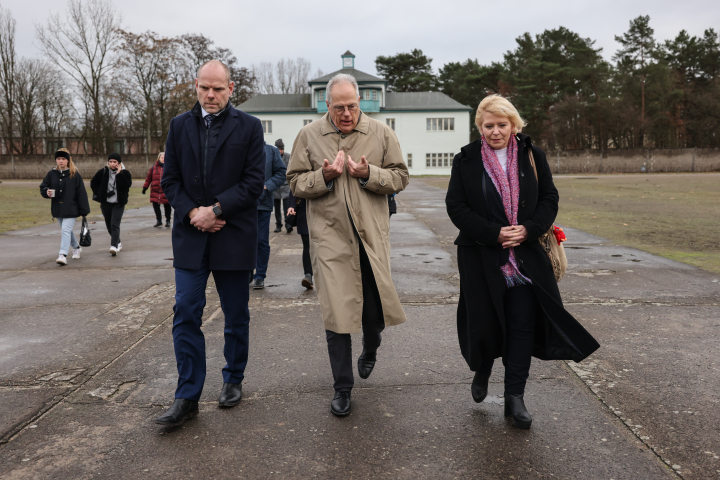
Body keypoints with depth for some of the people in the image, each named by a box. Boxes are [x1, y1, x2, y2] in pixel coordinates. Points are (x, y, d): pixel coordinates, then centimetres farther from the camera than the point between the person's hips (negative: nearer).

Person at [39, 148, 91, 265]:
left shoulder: (75, 174, -5)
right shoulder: (51, 174, 5)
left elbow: (81, 193, -5)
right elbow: (43, 188, 13)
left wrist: (84, 210, -7)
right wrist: (47, 192, -13)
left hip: (71, 209, -5)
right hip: (57, 208, 5)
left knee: (66, 230, -15)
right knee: (66, 231, 18)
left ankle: (63, 255, -18)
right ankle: (77, 248, 40)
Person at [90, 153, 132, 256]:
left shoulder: (125, 173, -3)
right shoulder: (103, 172, 3)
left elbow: (127, 185, -19)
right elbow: (93, 183, 13)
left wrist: (119, 174, -20)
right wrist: (99, 194, 2)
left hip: (118, 203, -3)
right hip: (106, 203, 4)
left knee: (115, 225, -15)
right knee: (109, 225, 12)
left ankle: (114, 246, -21)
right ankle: (118, 243, 31)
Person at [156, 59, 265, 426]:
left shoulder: (249, 127, 2)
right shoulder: (180, 126, 11)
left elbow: (255, 180, -6)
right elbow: (170, 180, 8)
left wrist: (215, 210, -14)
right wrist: (192, 212, -10)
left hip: (233, 235, -2)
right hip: (191, 235, 2)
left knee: (236, 316, 9)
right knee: (186, 313, -3)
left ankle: (233, 380, 29)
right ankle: (187, 397, 6)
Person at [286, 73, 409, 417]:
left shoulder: (381, 133, 6)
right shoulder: (309, 136, 5)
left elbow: (399, 178, 5)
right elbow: (295, 183, 5)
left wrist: (368, 174, -13)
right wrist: (324, 177, -13)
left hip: (372, 234, 1)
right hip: (330, 236, -1)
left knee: (375, 307, 9)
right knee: (336, 313, 0)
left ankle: (370, 350, 46)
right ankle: (342, 387, 16)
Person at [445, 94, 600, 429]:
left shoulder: (532, 156, 5)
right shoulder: (466, 160, 0)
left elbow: (549, 199, 6)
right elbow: (456, 207, -5)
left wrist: (528, 229, -13)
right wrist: (495, 234, -15)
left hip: (525, 256, 1)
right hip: (480, 258, -1)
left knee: (523, 325, 0)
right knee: (485, 321, 6)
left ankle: (515, 397, 13)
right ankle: (482, 370, 38)